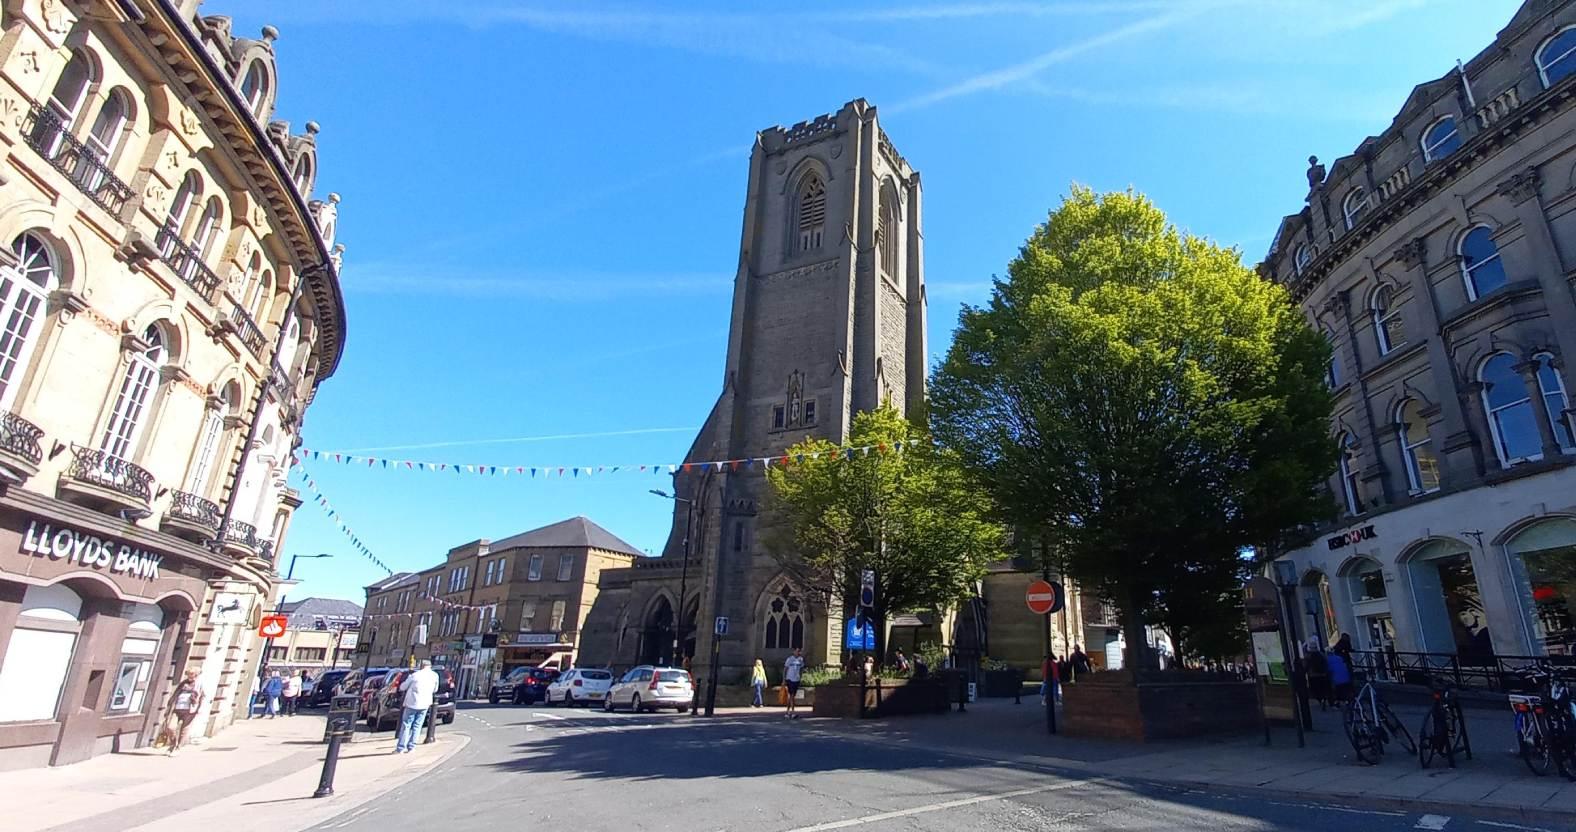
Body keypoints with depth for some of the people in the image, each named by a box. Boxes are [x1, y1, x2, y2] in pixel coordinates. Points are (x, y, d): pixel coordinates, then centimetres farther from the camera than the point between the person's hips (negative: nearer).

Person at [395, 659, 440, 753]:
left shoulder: (415, 675, -6)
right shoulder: (435, 676, -1)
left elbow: (402, 687, 5)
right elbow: (435, 690, 11)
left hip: (412, 703, -2)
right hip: (424, 704, 2)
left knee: (406, 725, 6)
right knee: (416, 726, 11)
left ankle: (400, 748, 5)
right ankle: (411, 747, 9)